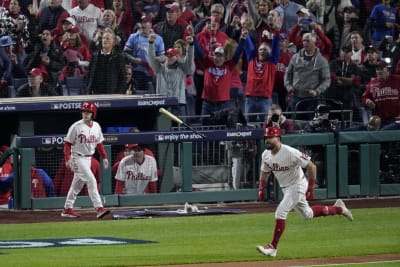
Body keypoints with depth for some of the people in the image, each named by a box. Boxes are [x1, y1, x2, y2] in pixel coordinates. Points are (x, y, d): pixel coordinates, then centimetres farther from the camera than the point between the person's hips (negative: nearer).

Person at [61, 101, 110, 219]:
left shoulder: (96, 126, 5)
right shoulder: (76, 127, -13)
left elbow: (99, 143, 17)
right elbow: (67, 143, -10)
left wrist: (104, 157, 11)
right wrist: (68, 159, -19)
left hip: (88, 158, 7)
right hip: (78, 158, -7)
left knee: (77, 184, 12)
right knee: (91, 180, -17)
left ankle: (67, 209, 21)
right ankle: (99, 208, -21)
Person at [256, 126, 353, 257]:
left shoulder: (290, 153, -27)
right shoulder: (266, 155, -5)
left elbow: (311, 166, -21)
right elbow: (264, 172, 14)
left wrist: (310, 188, -22)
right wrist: (261, 188, 1)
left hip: (297, 186, -8)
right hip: (285, 188, 8)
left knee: (280, 212, -19)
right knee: (307, 215, 19)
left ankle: (273, 247, -13)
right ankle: (337, 208, 38)